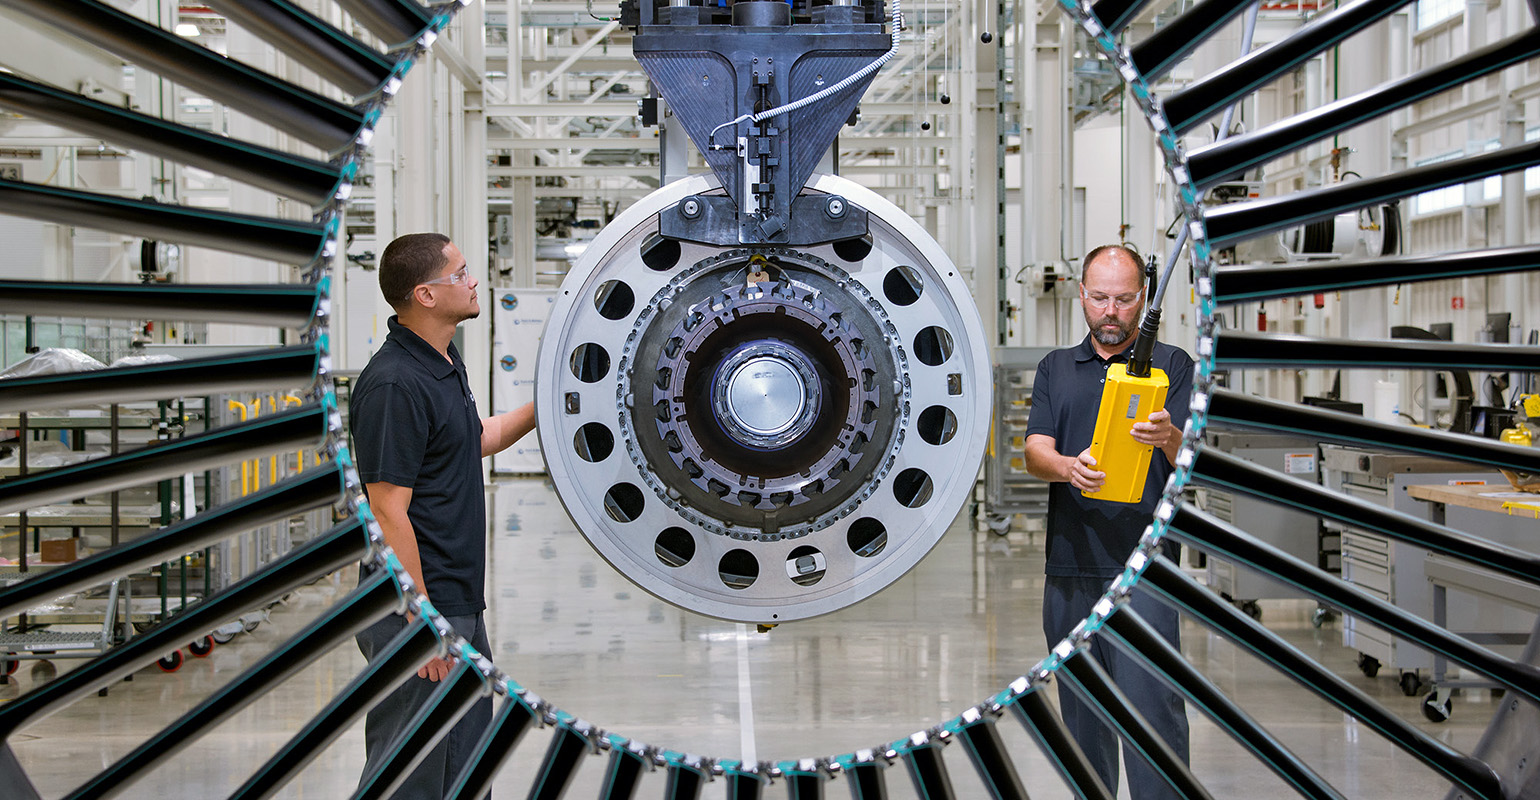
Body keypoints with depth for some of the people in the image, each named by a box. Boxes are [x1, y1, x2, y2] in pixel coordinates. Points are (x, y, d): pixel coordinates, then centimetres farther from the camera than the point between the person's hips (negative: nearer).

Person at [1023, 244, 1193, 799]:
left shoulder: (1171, 365, 6)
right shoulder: (1055, 368, 15)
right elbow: (1035, 452, 2)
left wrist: (1169, 438, -28)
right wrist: (1069, 467, -21)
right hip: (1069, 565, 4)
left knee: (1153, 706, -9)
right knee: (1081, 710, 12)